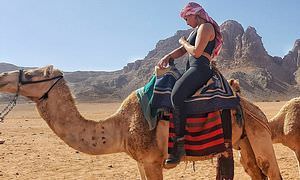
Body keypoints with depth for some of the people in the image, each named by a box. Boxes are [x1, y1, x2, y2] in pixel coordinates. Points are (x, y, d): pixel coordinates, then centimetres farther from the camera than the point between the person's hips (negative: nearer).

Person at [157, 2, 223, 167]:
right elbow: (182, 50, 20)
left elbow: (196, 52, -16)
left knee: (176, 95, -32)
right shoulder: (197, 29, 25)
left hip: (200, 68, -11)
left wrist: (184, 42, 3)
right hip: (193, 69, 11)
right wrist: (167, 57, 3)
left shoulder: (206, 26, -4)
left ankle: (180, 143, -35)